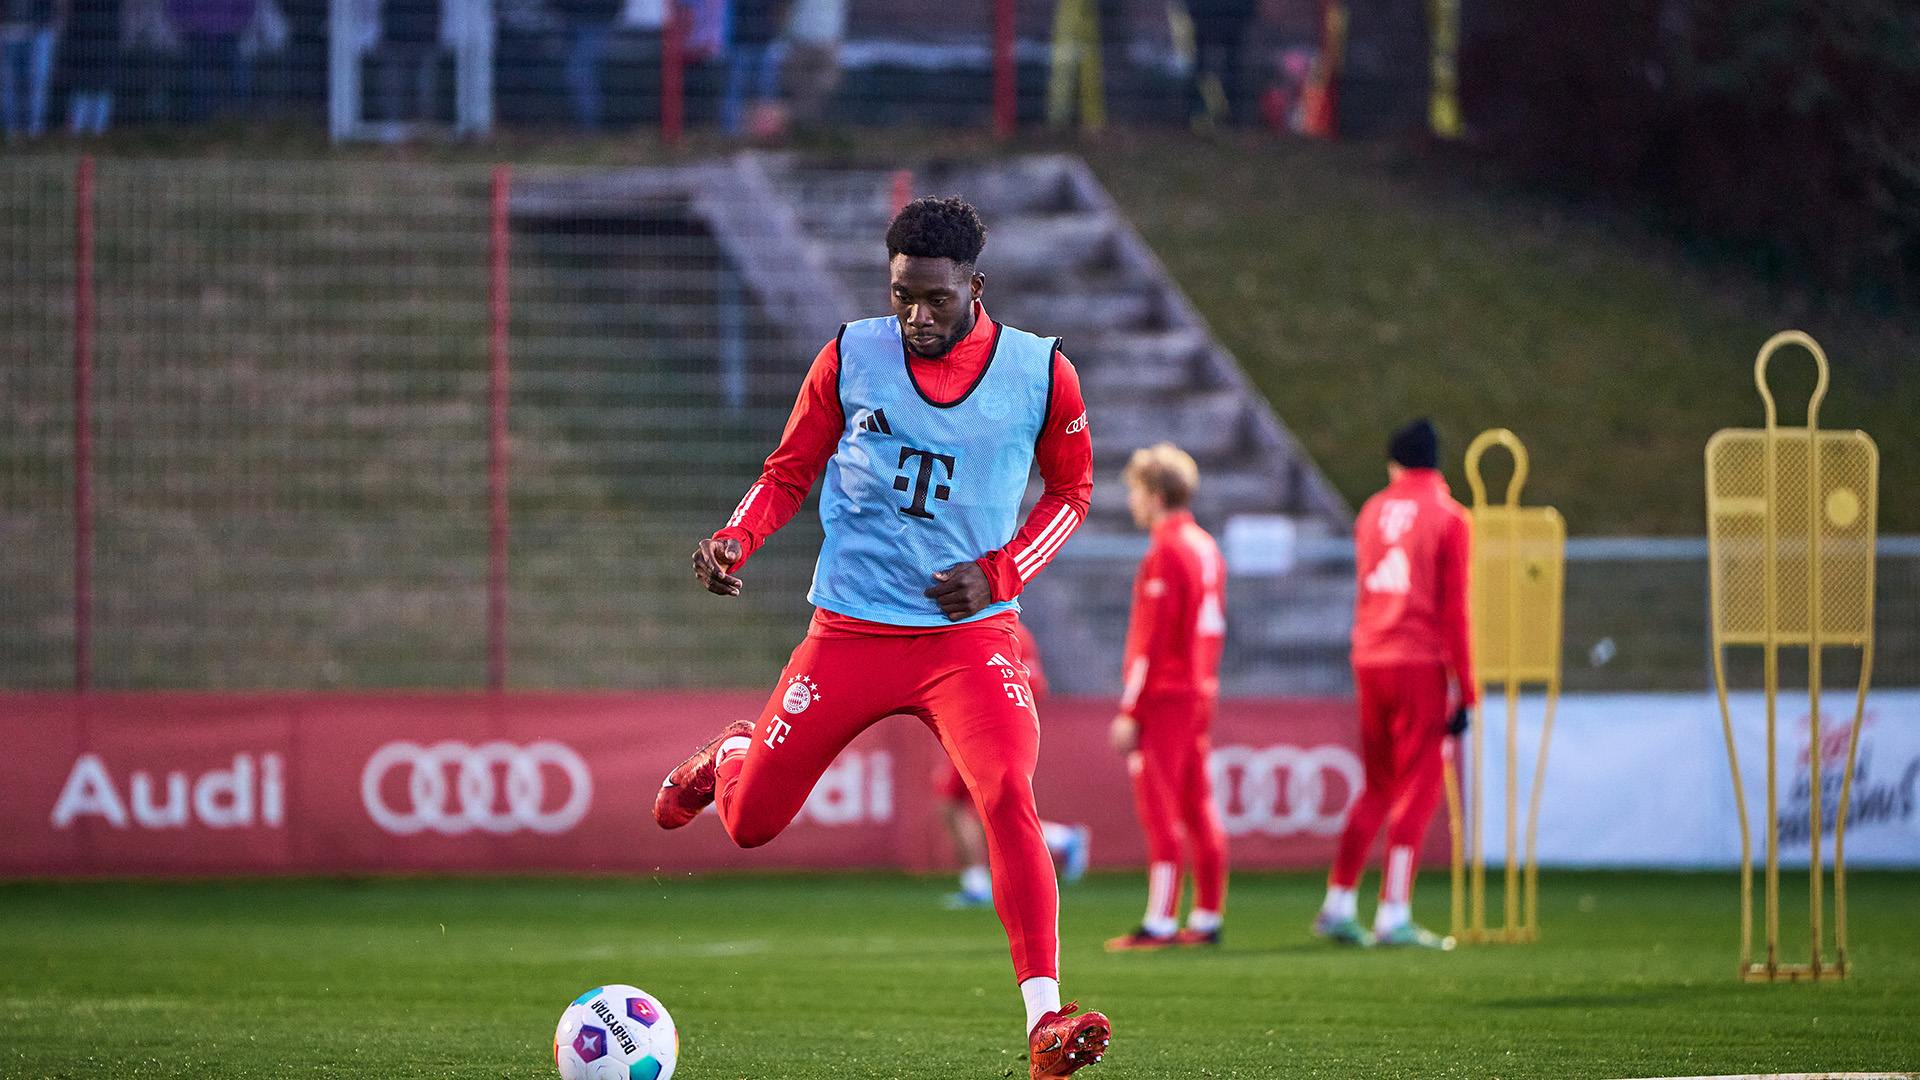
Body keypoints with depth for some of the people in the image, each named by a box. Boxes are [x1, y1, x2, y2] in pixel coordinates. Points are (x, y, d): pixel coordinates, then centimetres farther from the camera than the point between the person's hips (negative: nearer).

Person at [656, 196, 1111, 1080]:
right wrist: (734, 540, -12)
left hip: (970, 634, -1)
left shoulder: (1041, 374, -4)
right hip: (851, 632, 1)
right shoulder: (850, 358, -3)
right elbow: (790, 472, 8)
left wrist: (998, 572, -7)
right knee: (748, 823, 7)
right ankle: (728, 758, 46)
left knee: (1009, 799, -26)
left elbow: (1071, 490, 10)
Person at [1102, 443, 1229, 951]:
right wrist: (1204, 686, 20)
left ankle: (1160, 922, -10)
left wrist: (1129, 710, -15)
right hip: (1200, 693, 9)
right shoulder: (1206, 547, 14)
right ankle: (1206, 918, 12)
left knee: (1159, 809, -8)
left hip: (1164, 698, -9)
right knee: (1197, 807, 10)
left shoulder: (1166, 552, -14)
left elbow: (1151, 641, -16)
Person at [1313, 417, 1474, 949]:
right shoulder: (1448, 518, -3)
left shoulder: (1372, 512, 12)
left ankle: (1337, 905, 14)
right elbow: (1454, 608, -7)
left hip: (1368, 661, 5)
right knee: (1417, 787, -1)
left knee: (1377, 787, 16)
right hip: (1421, 662, -5)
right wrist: (1464, 690, -5)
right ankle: (1394, 915, -6)